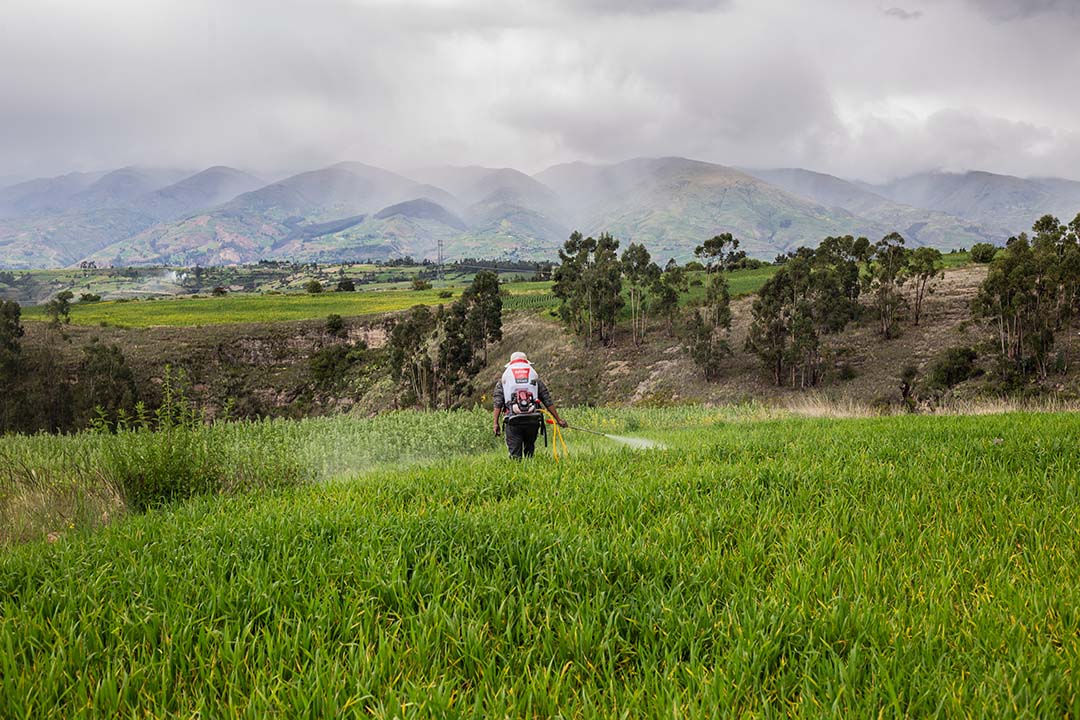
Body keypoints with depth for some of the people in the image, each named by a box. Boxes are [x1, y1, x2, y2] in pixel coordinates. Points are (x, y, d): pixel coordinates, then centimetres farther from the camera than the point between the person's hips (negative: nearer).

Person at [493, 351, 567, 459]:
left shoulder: (504, 378, 14)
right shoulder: (534, 376, 16)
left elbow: (498, 403, 3)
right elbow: (548, 401, 12)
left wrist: (496, 423, 1)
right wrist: (558, 419, 16)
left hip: (513, 421, -1)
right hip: (532, 420, 1)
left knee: (515, 454, -1)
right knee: (529, 449, 15)